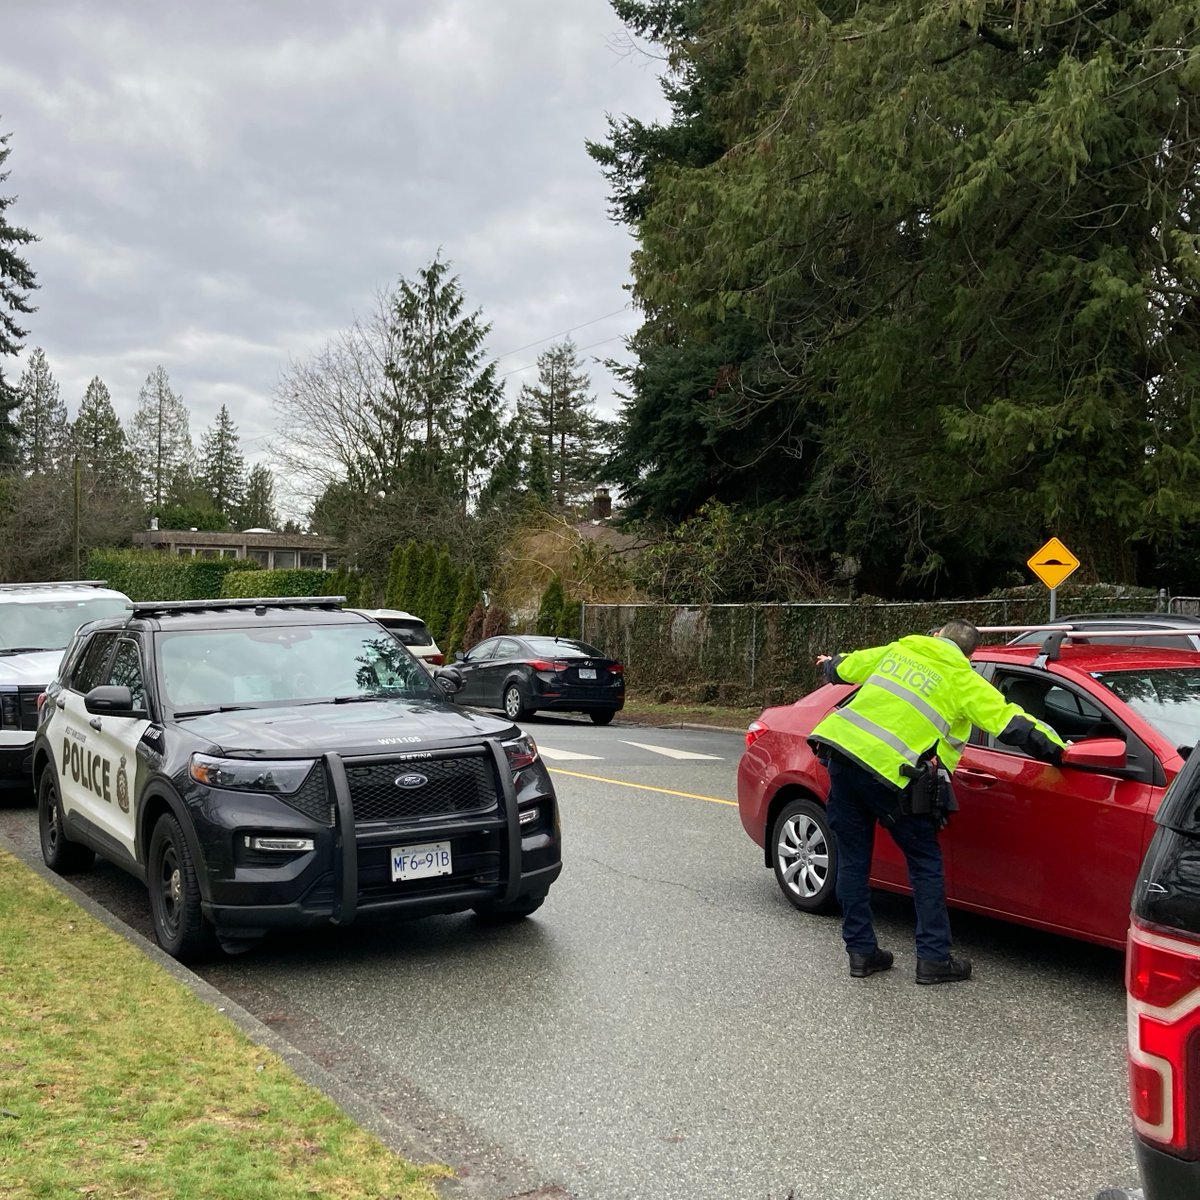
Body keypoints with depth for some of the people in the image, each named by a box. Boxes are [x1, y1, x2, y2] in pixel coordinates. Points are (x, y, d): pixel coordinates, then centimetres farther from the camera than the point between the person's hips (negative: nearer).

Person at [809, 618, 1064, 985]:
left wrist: (830, 664, 58)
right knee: (925, 863, 10)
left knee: (852, 859, 14)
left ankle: (860, 950, 20)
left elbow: (846, 667, 35)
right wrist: (1058, 750, 12)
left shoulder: (897, 650, 20)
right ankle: (934, 958, 10)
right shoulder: (963, 680, 6)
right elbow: (1010, 722, 1)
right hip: (886, 768, -5)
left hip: (840, 747, 5)